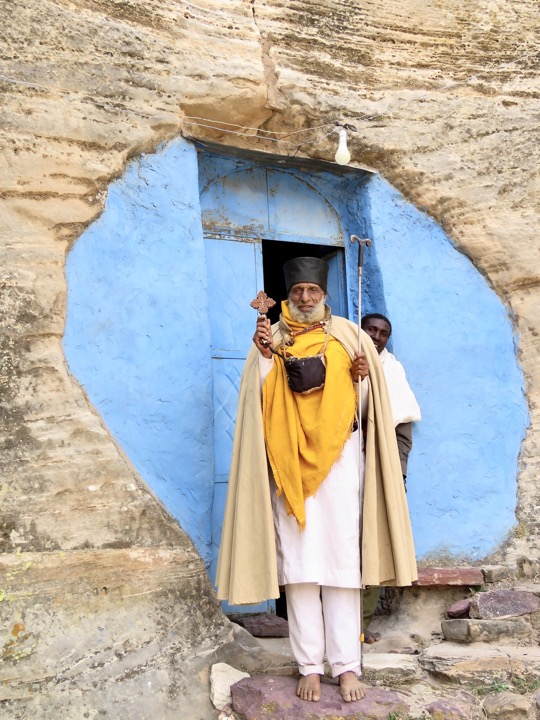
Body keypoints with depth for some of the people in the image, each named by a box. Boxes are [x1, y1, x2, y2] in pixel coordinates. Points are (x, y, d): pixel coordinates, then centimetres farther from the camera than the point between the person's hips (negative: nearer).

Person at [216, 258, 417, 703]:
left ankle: (347, 664, 8)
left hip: (338, 457, 0)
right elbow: (260, 400, -1)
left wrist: (361, 376, -11)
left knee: (342, 558, -1)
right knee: (297, 560, 0)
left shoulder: (345, 333, 8)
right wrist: (264, 357, -15)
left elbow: (360, 399, 10)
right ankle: (310, 665, 9)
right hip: (290, 460, 0)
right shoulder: (272, 337, 8)